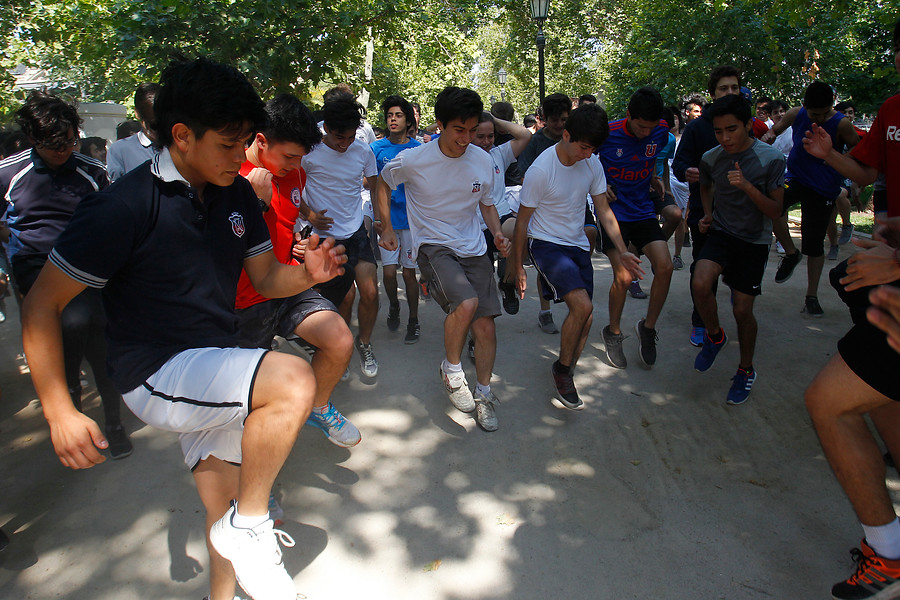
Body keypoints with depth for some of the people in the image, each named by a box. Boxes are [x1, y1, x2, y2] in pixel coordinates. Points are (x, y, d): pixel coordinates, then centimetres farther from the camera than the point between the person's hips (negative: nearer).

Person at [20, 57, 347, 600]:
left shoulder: (237, 194, 1)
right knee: (293, 379, -30)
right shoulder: (126, 206, -18)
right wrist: (60, 413, -18)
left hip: (216, 369, 7)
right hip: (157, 373, -6)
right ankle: (250, 524, -10)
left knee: (231, 519, 15)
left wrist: (308, 274, -15)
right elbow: (43, 304, -13)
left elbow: (266, 277, 8)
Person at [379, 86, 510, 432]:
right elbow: (381, 183, 9)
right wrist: (386, 228, 5)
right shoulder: (412, 161, -11)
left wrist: (497, 234, -3)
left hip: (473, 249, 4)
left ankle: (484, 394, 19)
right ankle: (451, 369, -1)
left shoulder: (482, 161, 0)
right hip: (433, 246, -4)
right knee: (466, 303, -30)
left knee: (486, 324, -3)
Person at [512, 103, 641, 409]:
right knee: (582, 305, -23)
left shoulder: (592, 164, -2)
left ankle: (564, 375, 23)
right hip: (546, 245, -6)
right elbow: (522, 221, -11)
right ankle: (562, 369, 0)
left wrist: (622, 251, -4)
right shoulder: (540, 170, -19)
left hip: (578, 245, 6)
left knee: (585, 317, 2)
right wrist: (518, 267, -6)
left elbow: (603, 210, 5)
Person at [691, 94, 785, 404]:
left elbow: (776, 211, -14)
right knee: (700, 283, -25)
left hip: (754, 240, -2)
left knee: (742, 309, -3)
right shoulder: (710, 158, -4)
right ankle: (715, 336, 6)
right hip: (721, 232, 2)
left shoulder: (771, 159, -14)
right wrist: (707, 214, 5)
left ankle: (746, 370, 22)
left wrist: (747, 186, -27)